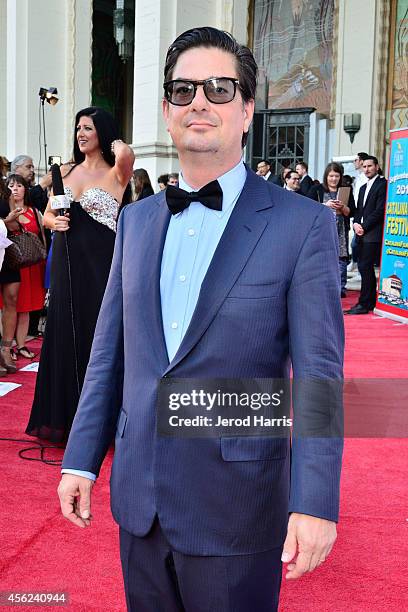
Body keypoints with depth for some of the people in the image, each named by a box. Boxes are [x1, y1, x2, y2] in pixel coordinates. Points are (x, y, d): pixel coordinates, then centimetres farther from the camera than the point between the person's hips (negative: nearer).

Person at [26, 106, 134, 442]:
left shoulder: (115, 174, -5)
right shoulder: (66, 171, 12)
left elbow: (127, 154, -29)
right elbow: (47, 215, 17)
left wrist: (116, 145, -9)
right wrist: (54, 222, -4)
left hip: (100, 263, -5)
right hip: (67, 263, 5)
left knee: (98, 334, 0)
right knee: (65, 334, 9)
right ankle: (66, 415, 21)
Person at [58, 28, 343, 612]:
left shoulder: (303, 224, -8)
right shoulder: (137, 220, 7)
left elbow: (318, 373, -12)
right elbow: (110, 351, 10)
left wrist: (315, 502, -17)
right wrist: (81, 458, 8)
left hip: (236, 510, -4)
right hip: (139, 499, 5)